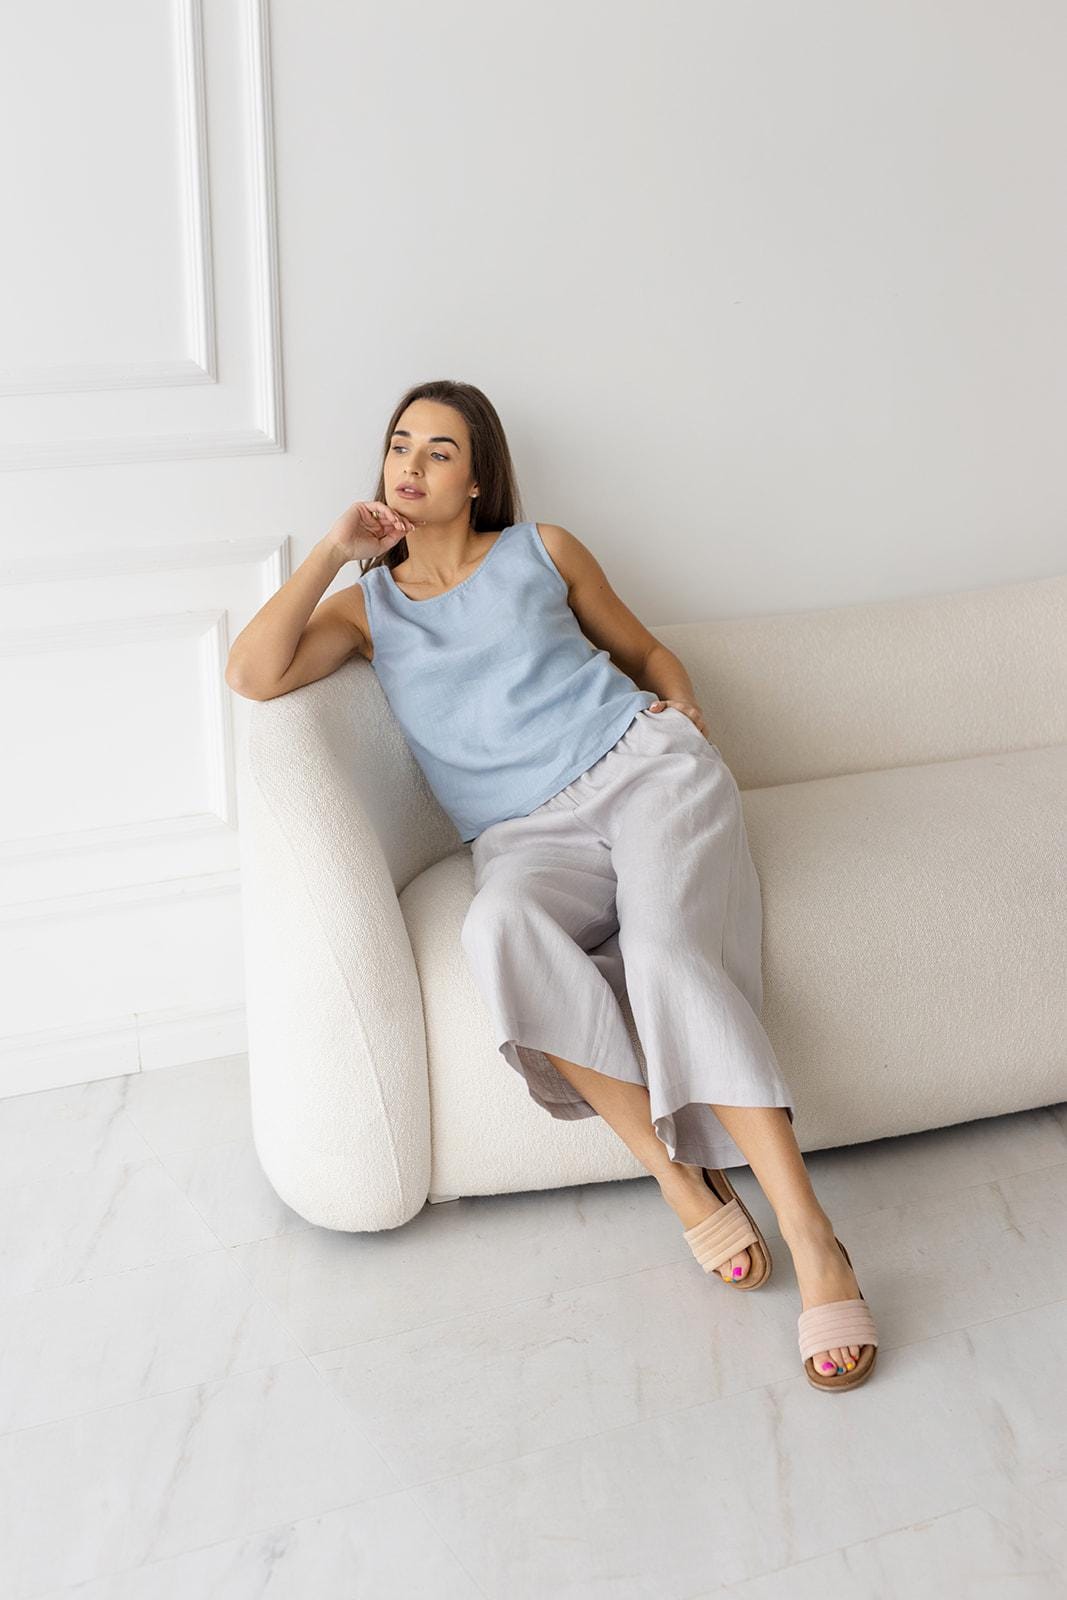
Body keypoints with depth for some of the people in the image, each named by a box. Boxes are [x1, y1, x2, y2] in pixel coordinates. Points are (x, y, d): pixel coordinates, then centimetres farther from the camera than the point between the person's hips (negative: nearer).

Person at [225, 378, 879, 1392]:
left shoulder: (541, 551, 17)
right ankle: (678, 1176, -31)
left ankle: (813, 1239, -36)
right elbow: (252, 674, -1)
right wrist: (333, 550, 3)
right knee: (500, 928, -37)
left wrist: (683, 710, 6)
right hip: (527, 834, 1)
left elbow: (643, 646, 27)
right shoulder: (368, 606, 17)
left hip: (639, 767, 0)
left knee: (666, 950, -33)